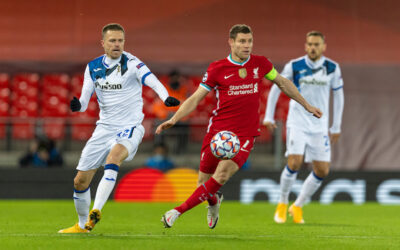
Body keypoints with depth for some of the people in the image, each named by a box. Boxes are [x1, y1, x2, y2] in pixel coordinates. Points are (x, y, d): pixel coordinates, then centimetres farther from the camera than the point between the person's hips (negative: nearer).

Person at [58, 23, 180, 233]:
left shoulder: (131, 63, -10)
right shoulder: (93, 67, 5)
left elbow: (152, 81, -27)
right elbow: (85, 99, 5)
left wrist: (165, 97, -47)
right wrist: (77, 105, -19)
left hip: (129, 127, -5)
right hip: (104, 128, 5)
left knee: (113, 157, -37)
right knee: (80, 181, 5)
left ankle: (96, 211, -42)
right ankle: (82, 225, 28)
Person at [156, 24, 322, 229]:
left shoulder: (260, 64, 4)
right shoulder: (217, 69, -2)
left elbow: (282, 83, 21)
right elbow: (195, 98, 1)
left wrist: (307, 106, 26)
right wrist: (174, 119, -12)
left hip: (245, 134, 0)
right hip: (217, 131, 0)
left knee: (222, 174, -22)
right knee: (204, 181, 2)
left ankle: (178, 212, -19)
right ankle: (214, 202, 40)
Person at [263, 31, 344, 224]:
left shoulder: (332, 68, 0)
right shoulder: (294, 66, -5)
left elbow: (338, 95, 11)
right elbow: (276, 88, 7)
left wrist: (336, 127, 12)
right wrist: (268, 117, 5)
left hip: (319, 127, 3)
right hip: (297, 123, -3)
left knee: (322, 171, -2)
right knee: (294, 162, -19)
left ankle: (297, 206, 18)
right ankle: (282, 204, 2)